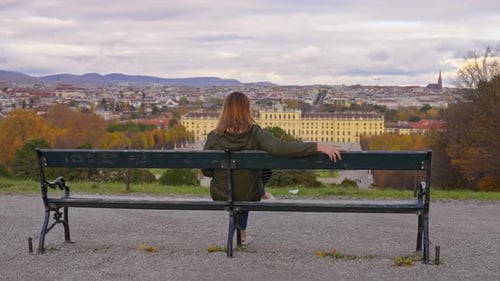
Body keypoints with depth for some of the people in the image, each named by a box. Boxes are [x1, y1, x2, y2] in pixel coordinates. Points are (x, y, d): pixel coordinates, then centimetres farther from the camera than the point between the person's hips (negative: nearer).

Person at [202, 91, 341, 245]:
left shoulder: (213, 137, -18)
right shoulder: (255, 133, -23)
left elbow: (207, 171, -8)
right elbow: (281, 147, -38)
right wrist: (318, 147, -38)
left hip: (220, 196, 1)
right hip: (249, 196, -1)